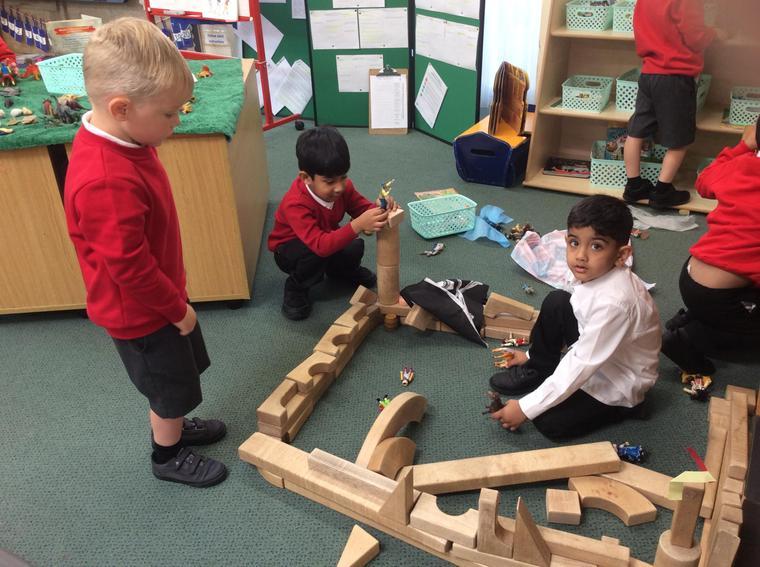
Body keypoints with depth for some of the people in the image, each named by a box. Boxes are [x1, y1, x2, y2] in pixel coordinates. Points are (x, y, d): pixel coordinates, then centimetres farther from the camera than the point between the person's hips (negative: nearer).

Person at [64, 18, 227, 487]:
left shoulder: (120, 139, -6)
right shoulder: (107, 182, -38)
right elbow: (128, 266, -30)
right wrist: (177, 308, -15)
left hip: (160, 296, 9)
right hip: (141, 313, -9)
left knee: (180, 376, 28)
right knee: (171, 387, 15)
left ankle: (176, 426, 52)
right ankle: (168, 455, 40)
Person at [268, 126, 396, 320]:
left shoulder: (342, 186, -20)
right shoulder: (295, 204, -40)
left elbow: (363, 208, -14)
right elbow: (320, 245, -49)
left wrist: (379, 210, -40)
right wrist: (358, 225, -61)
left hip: (328, 240, 5)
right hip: (290, 248, -5)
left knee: (355, 247, -24)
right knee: (315, 253, -38)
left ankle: (340, 270, 14)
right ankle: (296, 288, -5)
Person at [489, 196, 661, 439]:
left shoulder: (614, 302, -38)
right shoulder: (595, 273, -13)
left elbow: (582, 366, -33)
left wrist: (525, 408, -28)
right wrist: (533, 354, 13)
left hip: (619, 383, -7)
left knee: (548, 421, -16)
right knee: (556, 302, -8)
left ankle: (624, 407, 6)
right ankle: (537, 369, 10)